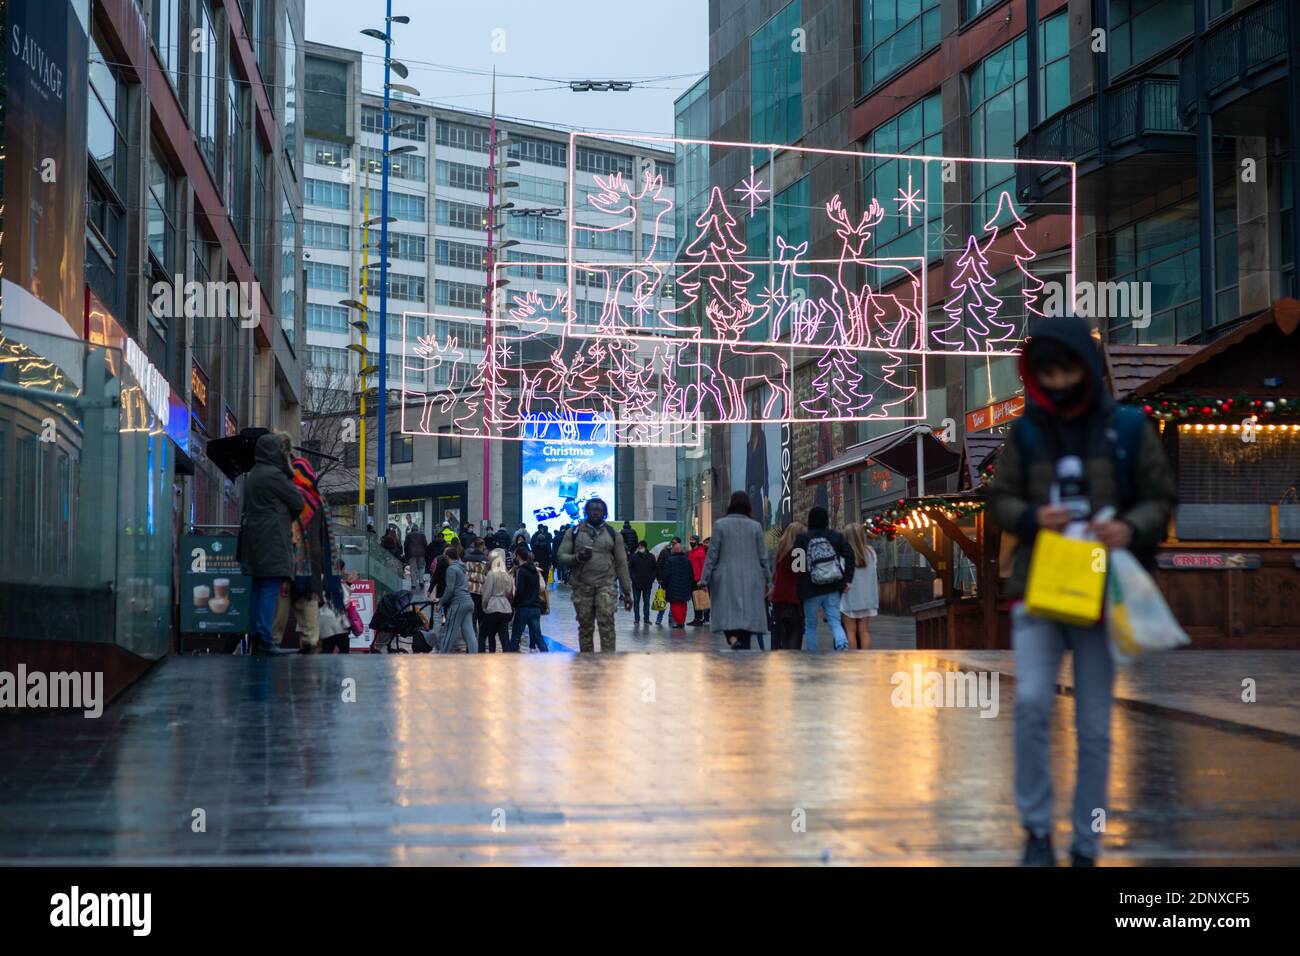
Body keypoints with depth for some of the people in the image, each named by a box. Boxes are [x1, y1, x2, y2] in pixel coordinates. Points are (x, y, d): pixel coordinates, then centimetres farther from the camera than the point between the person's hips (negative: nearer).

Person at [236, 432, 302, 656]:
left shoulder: (252, 476, 17)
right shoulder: (274, 475, -11)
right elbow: (298, 502, -4)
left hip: (255, 544, 9)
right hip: (273, 543, -9)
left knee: (258, 591, 10)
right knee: (270, 591, -11)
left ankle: (257, 639, 11)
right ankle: (265, 641, -15)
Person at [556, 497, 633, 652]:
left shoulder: (613, 534, 9)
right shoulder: (574, 532, 9)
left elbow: (621, 564, 10)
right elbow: (561, 557, 5)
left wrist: (627, 592, 7)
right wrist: (577, 558, -16)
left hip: (606, 585, -1)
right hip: (582, 585, 1)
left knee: (606, 621, -15)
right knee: (585, 626, 5)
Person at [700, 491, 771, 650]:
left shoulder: (720, 525, -1)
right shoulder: (756, 526, 4)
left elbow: (712, 555, -2)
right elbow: (763, 558, 5)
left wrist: (705, 580, 3)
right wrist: (767, 582, 13)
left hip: (726, 580, -2)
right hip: (751, 580, 2)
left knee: (727, 614, 2)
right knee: (747, 616, 4)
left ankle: (733, 640, -24)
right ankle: (744, 649, 0)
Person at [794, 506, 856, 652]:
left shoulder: (802, 539, -3)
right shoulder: (836, 536, 4)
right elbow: (849, 555, -5)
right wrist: (847, 579, -3)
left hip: (811, 590, -2)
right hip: (833, 589, 2)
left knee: (810, 625, 11)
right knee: (834, 621, 2)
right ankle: (843, 644, -25)